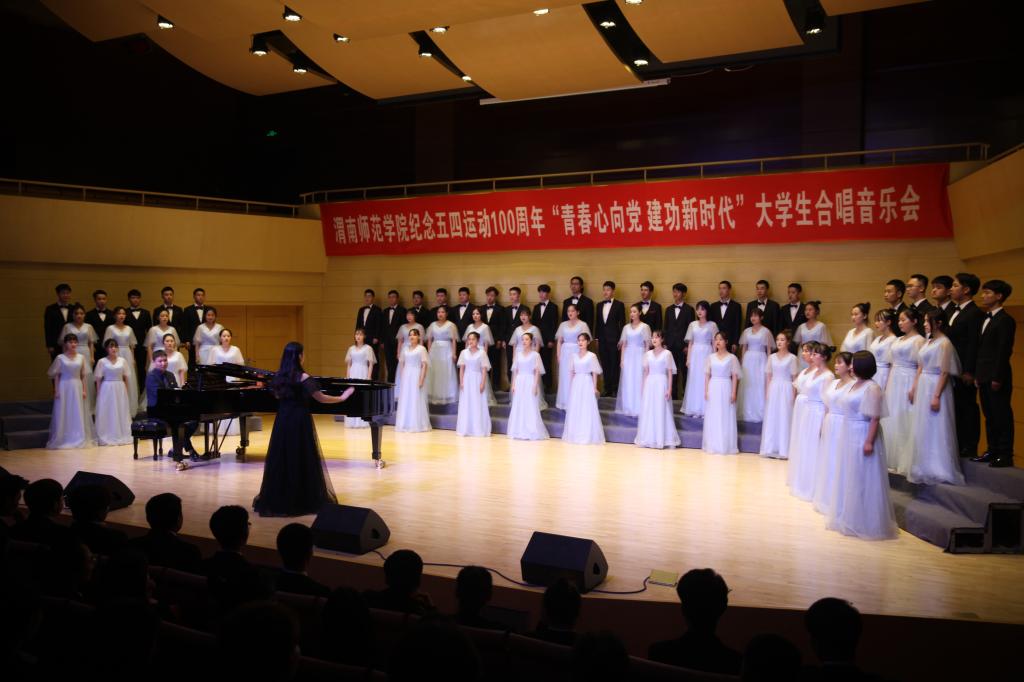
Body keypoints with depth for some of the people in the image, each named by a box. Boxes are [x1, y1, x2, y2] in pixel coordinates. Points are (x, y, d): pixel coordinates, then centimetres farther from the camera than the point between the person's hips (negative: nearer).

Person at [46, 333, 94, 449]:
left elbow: (84, 375, 7)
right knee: (64, 414, 0)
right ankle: (63, 439, 7)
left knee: (78, 414, 6)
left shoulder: (81, 357, 5)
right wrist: (56, 390, -6)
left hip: (77, 387, 2)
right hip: (64, 387, -2)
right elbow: (56, 375, 0)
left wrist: (84, 390, 2)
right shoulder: (60, 358, -1)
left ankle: (79, 439, 13)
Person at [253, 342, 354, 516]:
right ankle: (306, 500, 11)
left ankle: (277, 500, 18)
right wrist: (343, 397, -3)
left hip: (282, 421, 5)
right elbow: (321, 398, -15)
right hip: (300, 421, -5)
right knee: (302, 460, 3)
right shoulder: (303, 378, -15)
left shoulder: (278, 376, 2)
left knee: (281, 459, 11)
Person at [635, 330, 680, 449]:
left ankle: (662, 439, 6)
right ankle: (649, 439, 14)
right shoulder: (648, 354, 9)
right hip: (650, 384, 4)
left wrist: (669, 389, -9)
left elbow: (670, 372, -3)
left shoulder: (667, 353, -2)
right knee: (648, 411, 5)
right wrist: (643, 387, 8)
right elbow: (646, 372, 12)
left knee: (661, 410, -2)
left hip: (661, 383, -4)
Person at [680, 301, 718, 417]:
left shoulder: (712, 325, 2)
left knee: (705, 381, -5)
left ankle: (705, 409, 2)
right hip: (695, 355, 3)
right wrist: (688, 359, 4)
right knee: (694, 381, 2)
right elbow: (690, 343, 9)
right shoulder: (692, 325, 9)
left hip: (707, 354, -3)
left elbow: (714, 343, 1)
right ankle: (694, 409, 8)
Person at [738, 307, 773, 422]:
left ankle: (760, 413, 8)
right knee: (747, 385, 4)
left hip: (760, 360, -3)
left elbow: (769, 349, 0)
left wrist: (769, 363, -4)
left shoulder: (766, 331, -1)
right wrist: (743, 361, 6)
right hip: (748, 360, 3)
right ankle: (747, 413, 12)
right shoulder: (746, 331, 8)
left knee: (760, 385, -3)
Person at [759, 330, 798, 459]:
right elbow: (769, 377, 10)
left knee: (784, 418, -1)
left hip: (786, 390, -3)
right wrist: (767, 393, 5)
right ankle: (770, 449, 13)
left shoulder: (792, 358, -2)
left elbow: (794, 378, -2)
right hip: (773, 389, 3)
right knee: (771, 418, 5)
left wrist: (794, 395, -6)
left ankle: (783, 450, 6)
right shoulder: (772, 357, 8)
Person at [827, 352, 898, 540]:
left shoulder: (871, 388, -16)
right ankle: (849, 518, 27)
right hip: (850, 435, 9)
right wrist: (847, 437, 14)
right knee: (849, 478, 15)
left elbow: (874, 419, -19)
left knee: (862, 480, -1)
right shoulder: (855, 385, 11)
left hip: (863, 436, -9)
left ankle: (865, 522, 9)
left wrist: (869, 442, -23)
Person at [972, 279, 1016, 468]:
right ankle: (992, 451, 19)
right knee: (989, 416, 12)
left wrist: (997, 378, -18)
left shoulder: (1005, 320, -11)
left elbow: (1004, 351, -15)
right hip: (984, 377, 8)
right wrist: (977, 374, 13)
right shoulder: (986, 319, 15)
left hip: (997, 377, -8)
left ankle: (1005, 455, 4)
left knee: (1002, 416, -2)